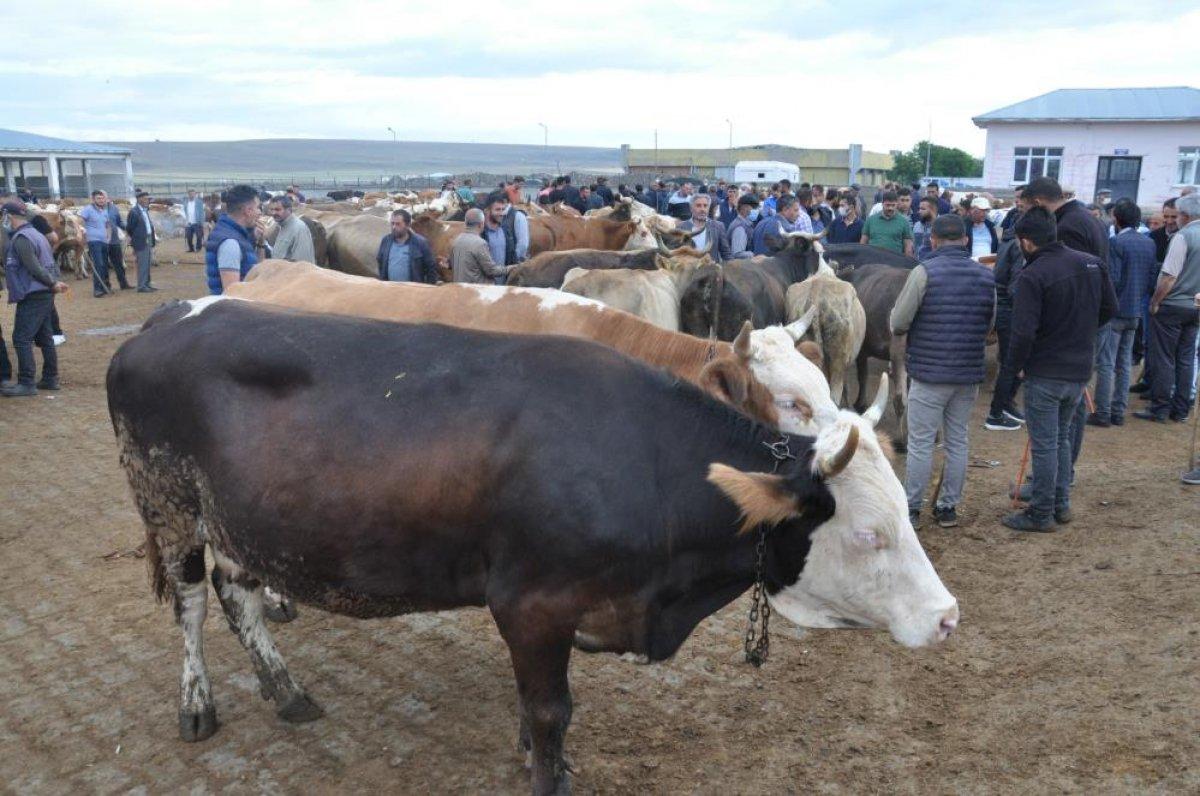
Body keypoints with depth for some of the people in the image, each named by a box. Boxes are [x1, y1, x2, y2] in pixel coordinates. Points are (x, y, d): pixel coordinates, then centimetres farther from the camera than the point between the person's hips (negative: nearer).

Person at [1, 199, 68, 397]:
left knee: (21, 338, -7)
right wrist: (56, 281, 3)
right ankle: (50, 379, 18)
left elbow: (33, 267, -20)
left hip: (32, 296, -10)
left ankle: (27, 383, -8)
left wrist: (53, 283, -13)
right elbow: (51, 262, 15)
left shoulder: (20, 238, -15)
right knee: (44, 337, 13)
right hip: (44, 294, 10)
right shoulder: (36, 234, 17)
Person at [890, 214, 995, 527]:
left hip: (929, 373, -4)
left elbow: (897, 323, -12)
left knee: (920, 443, 4)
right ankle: (948, 507, 22)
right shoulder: (986, 276, 4)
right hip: (970, 374, 5)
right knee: (957, 441, 14)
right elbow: (989, 326, 11)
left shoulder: (925, 272, -12)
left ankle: (911, 509, 11)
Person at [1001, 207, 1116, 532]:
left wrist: (1016, 365, -7)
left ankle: (1041, 514, 11)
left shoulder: (1032, 277, -21)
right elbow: (1109, 308, 10)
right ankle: (1061, 504, 29)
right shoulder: (1092, 263, 1)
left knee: (1044, 444, 3)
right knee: (1062, 438, 22)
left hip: (1044, 374, -7)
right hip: (1081, 369, 7)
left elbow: (1023, 332, -23)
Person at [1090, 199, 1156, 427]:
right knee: (1124, 364, 12)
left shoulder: (1116, 243, -15)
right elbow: (1153, 278, 7)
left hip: (1114, 311, -7)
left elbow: (1113, 279, -19)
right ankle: (1118, 412, 17)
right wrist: (1141, 296, 18)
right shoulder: (1149, 243, 6)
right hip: (1135, 312, 7)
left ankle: (1102, 413, -1)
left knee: (1106, 365, -2)